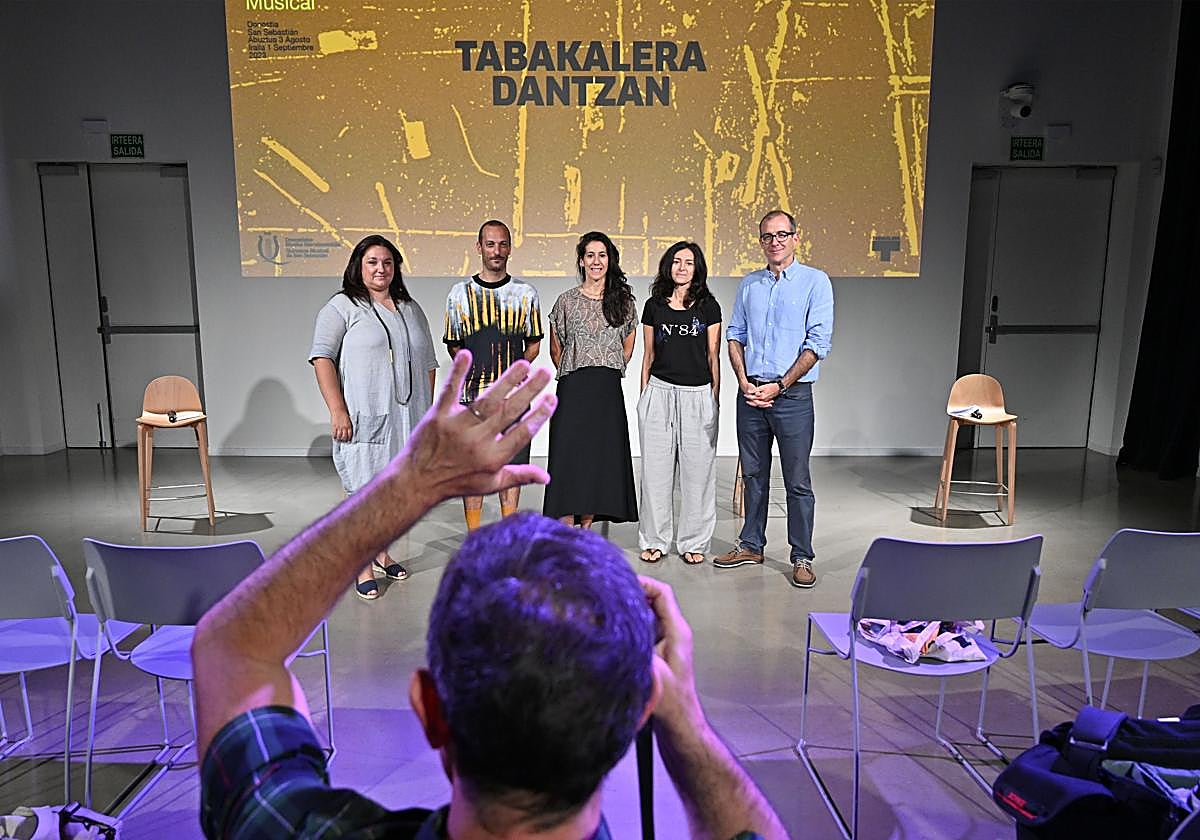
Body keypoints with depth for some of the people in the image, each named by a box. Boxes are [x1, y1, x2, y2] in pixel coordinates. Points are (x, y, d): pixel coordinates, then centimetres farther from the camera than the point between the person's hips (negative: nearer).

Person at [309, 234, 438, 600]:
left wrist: (426, 411, 13)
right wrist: (337, 410, -15)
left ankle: (382, 552, 29)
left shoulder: (412, 309, 16)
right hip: (364, 419, -5)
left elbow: (428, 364, 19)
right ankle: (364, 567, 7)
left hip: (406, 418, 5)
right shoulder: (342, 306, -1)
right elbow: (322, 357, -8)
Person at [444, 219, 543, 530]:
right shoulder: (459, 294, 3)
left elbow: (533, 344, 11)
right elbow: (454, 346, 10)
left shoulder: (526, 294, 4)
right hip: (472, 395, 0)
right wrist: (476, 373, 6)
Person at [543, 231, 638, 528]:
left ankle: (586, 529, 15)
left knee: (601, 457, 3)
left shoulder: (623, 300, 9)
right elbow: (555, 349, 11)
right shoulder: (566, 301, 4)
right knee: (569, 456, -5)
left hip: (608, 392, 2)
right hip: (573, 390, -2)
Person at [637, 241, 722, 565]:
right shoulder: (654, 305, 8)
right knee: (656, 469, 4)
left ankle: (693, 542, 16)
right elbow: (648, 355, 11)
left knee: (697, 470, 4)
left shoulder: (708, 306, 4)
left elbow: (713, 356, 5)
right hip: (660, 392, 1)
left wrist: (715, 397, 1)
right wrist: (644, 396, 8)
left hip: (698, 395, -1)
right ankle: (654, 540, 16)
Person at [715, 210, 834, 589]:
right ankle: (751, 545, 25)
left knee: (798, 481, 1)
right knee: (753, 474, 13)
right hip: (750, 393, 4)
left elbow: (817, 344, -8)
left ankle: (802, 557, 11)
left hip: (792, 395, -4)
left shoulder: (815, 281, -2)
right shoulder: (749, 284, 12)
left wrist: (777, 386, -12)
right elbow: (735, 335, 12)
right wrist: (744, 382, -3)